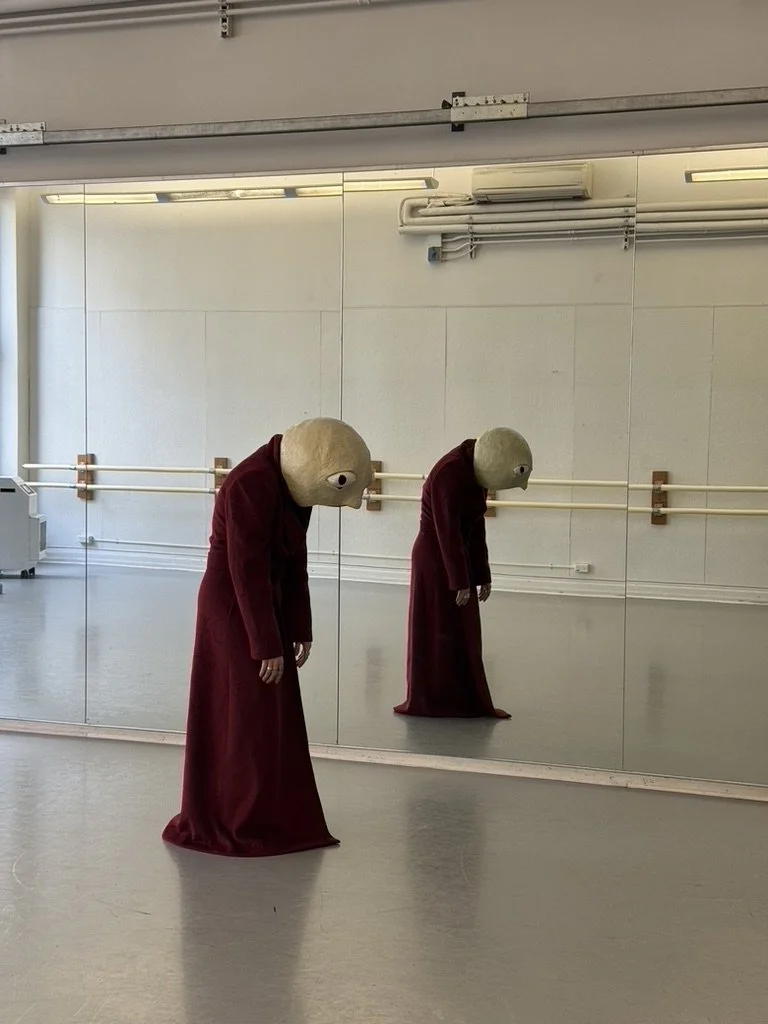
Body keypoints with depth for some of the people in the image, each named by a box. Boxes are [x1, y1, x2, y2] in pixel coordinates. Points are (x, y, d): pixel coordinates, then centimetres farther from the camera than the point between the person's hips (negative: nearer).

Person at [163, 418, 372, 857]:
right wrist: (267, 646, -21)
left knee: (277, 718, 14)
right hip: (232, 607, -9)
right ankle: (230, 826, 11)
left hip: (267, 601, 9)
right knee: (244, 720, -2)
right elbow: (247, 570, -24)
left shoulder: (295, 483, 4)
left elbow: (294, 561, 9)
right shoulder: (251, 484, -24)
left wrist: (299, 630, 7)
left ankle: (277, 822, 24)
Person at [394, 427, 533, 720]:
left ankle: (464, 702, 18)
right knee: (438, 633, 0)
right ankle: (430, 701, 10)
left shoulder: (475, 473, 4)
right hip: (435, 560, -9)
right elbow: (447, 532, -23)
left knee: (462, 634, 11)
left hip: (458, 557, 9)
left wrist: (482, 575, 10)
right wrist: (460, 582, -21)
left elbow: (476, 527, 9)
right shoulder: (450, 474, -23)